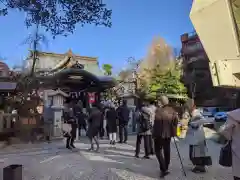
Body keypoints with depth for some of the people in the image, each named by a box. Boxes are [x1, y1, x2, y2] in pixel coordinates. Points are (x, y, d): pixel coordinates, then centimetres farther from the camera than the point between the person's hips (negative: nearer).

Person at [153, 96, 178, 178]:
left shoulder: (159, 110, -18)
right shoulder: (172, 110, 3)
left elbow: (157, 123, -18)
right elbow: (175, 121, 5)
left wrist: (155, 134, -10)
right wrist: (173, 132, 10)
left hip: (160, 134, -7)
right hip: (168, 134, 7)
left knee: (158, 150, 3)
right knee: (167, 151, 17)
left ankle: (164, 169, -5)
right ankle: (165, 168, 29)